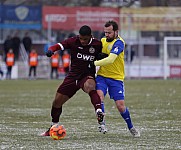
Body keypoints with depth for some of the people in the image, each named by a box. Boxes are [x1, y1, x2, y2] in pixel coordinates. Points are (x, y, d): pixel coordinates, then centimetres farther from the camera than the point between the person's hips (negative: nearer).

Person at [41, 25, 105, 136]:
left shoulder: (97, 45, -8)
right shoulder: (73, 41, -8)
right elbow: (59, 46, -11)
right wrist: (51, 50, -33)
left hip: (88, 75, -3)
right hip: (73, 76, 3)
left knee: (89, 86, -41)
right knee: (57, 101, 7)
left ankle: (99, 111, -57)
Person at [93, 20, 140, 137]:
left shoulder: (119, 43, -15)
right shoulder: (103, 40, 6)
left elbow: (110, 59, -28)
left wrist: (94, 63, -30)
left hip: (116, 78, -4)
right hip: (102, 76, 4)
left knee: (120, 105, -4)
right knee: (99, 95, -23)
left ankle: (131, 127, 19)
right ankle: (102, 123, -18)